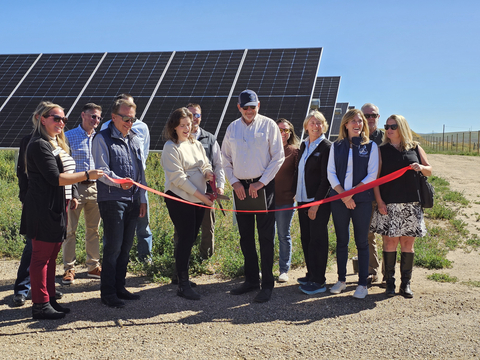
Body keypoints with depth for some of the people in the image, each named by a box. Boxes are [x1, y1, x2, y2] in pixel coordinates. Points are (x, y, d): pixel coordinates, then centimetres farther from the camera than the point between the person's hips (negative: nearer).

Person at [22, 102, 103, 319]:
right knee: (41, 258, -2)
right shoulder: (39, 145, -14)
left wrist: (70, 198, 19)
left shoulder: (57, 144, 17)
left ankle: (50, 300, 22)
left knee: (50, 256, 14)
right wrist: (87, 175, -20)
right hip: (43, 210, -9)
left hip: (56, 209, 10)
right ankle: (40, 305, 5)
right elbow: (55, 178, -21)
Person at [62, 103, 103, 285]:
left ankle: (93, 266, 21)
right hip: (75, 187, -4)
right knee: (70, 229, 1)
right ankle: (69, 269, 11)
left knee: (93, 229, 10)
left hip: (95, 188, 4)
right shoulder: (69, 136, -2)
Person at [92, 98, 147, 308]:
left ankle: (119, 288, 22)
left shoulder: (135, 140, 17)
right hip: (112, 200, -6)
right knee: (113, 247, -6)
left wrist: (142, 199, 15)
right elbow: (102, 170, -12)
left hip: (132, 201, 6)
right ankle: (108, 293, 4)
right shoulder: (102, 139, -3)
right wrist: (118, 182, -30)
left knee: (126, 246, 11)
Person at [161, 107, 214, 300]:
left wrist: (208, 173, -6)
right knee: (186, 239, -8)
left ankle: (182, 276, 26)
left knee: (191, 239, 11)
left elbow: (206, 165, 20)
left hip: (198, 200, 7)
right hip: (179, 199, -7)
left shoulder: (196, 144, 13)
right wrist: (201, 195, -15)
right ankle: (183, 285, -1)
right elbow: (178, 178, -14)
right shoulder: (171, 147, -8)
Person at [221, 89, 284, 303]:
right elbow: (225, 159, 15)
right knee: (245, 237, 10)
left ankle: (267, 285, 4)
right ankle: (251, 280, 23)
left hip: (263, 185, -4)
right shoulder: (232, 128, 10)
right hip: (241, 187, 4)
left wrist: (261, 183, -11)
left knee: (266, 237, -4)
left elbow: (278, 157, -5)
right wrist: (234, 181, 1)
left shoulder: (268, 125, -1)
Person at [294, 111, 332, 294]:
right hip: (303, 200, 7)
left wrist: (316, 203, -16)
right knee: (306, 238, 12)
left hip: (318, 201, -7)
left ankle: (319, 281, 6)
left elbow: (326, 178, -13)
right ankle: (311, 274, 25)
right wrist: (296, 193, 11)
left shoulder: (326, 147, -9)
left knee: (317, 239, -2)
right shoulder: (304, 145, 13)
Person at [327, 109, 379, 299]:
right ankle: (341, 280, 20)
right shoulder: (336, 146, 9)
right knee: (341, 241, 9)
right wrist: (343, 195, -9)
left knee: (361, 242, 2)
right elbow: (330, 172, 3)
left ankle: (362, 283, 10)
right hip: (339, 199, 2)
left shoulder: (371, 146, 4)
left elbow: (372, 175, -3)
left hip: (362, 199, -2)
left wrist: (352, 192, -13)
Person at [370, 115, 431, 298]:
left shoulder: (415, 148, 11)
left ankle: (406, 283, 12)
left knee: (408, 242, 3)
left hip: (411, 204, 2)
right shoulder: (382, 150, 5)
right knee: (390, 242, -2)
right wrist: (379, 201, -10)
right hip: (388, 204, -1)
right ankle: (390, 282, 7)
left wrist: (420, 167, -10)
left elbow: (429, 170, 14)